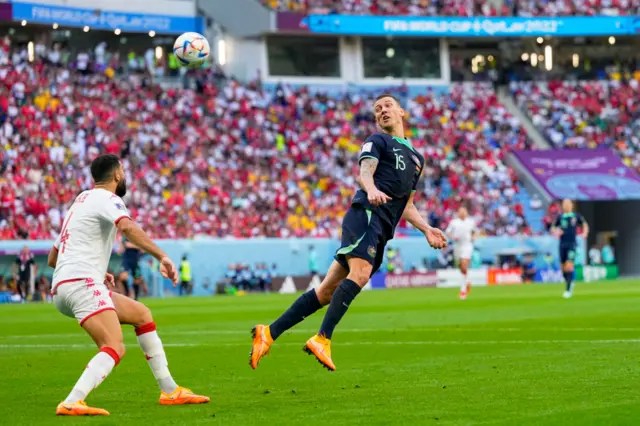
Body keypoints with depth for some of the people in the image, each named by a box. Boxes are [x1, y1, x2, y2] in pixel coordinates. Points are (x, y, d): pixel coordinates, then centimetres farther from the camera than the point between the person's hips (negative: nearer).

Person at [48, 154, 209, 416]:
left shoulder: (81, 201, 26)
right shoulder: (107, 199, -1)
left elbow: (52, 258, 31)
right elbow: (127, 227, -25)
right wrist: (162, 257, -30)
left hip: (62, 288, 10)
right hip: (82, 283, -10)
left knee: (142, 314, 19)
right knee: (115, 348, -22)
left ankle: (169, 391, 19)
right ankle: (71, 403, -38)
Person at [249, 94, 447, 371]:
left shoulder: (416, 158, 31)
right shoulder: (377, 141, 10)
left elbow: (406, 205, 35)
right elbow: (365, 172, -9)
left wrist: (426, 229, 20)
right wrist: (372, 189, -32)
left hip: (381, 231, 7)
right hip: (366, 214, -7)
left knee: (328, 292, 1)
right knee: (360, 274, -30)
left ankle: (269, 333, 1)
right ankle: (323, 339, -34)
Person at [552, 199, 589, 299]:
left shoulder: (576, 216, 3)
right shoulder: (560, 217, 6)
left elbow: (584, 224, 20)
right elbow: (554, 228, 17)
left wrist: (585, 232, 3)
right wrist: (556, 232, -5)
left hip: (572, 244, -3)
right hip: (562, 244, 3)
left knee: (569, 265, -16)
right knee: (563, 267, 5)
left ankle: (568, 289, -14)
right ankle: (570, 283, 33)